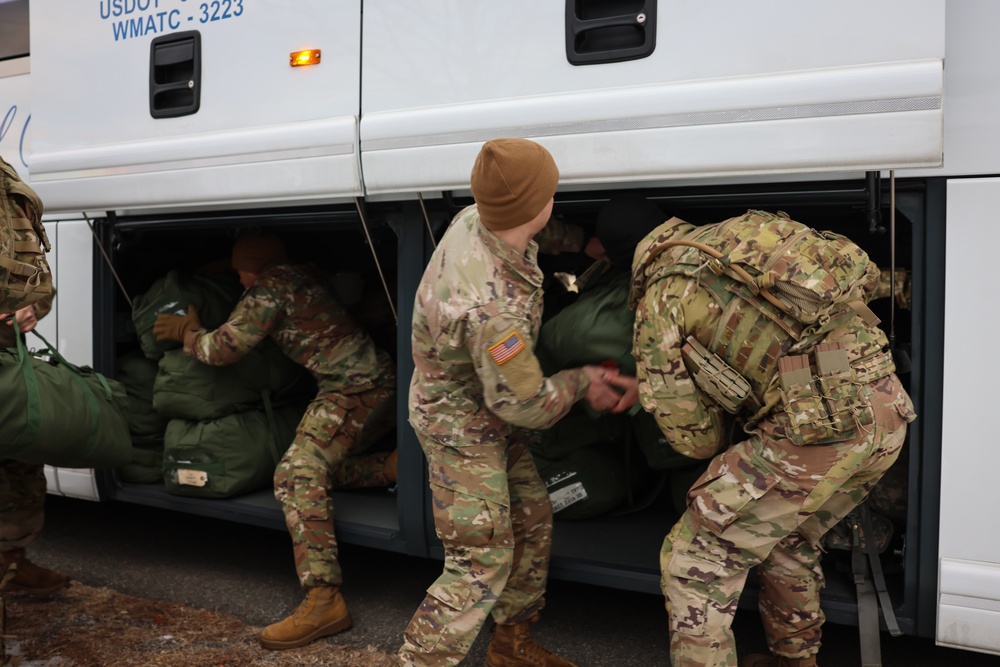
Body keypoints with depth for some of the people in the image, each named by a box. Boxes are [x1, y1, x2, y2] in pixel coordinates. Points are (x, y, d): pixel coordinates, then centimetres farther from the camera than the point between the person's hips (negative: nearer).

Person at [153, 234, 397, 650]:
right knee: (321, 467, 20)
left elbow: (222, 349, -8)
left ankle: (324, 599, -30)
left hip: (352, 389, -10)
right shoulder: (304, 275, 18)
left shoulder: (269, 289, -6)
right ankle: (392, 468, 3)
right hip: (380, 380, 10)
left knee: (298, 475, -21)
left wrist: (187, 332, 13)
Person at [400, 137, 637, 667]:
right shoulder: (491, 306, -40)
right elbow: (524, 404, -26)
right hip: (461, 429, -9)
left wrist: (583, 241, 10)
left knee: (531, 521, 18)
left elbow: (532, 234, 14)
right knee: (481, 564, -5)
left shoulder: (474, 221, -14)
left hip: (487, 411, 9)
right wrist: (583, 381, -11)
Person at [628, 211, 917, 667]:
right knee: (789, 539, 30)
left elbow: (696, 438, 6)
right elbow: (865, 276, 28)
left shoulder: (661, 298, 4)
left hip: (814, 425, -8)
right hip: (888, 412, 8)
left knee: (695, 560, 7)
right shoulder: (752, 230, 21)